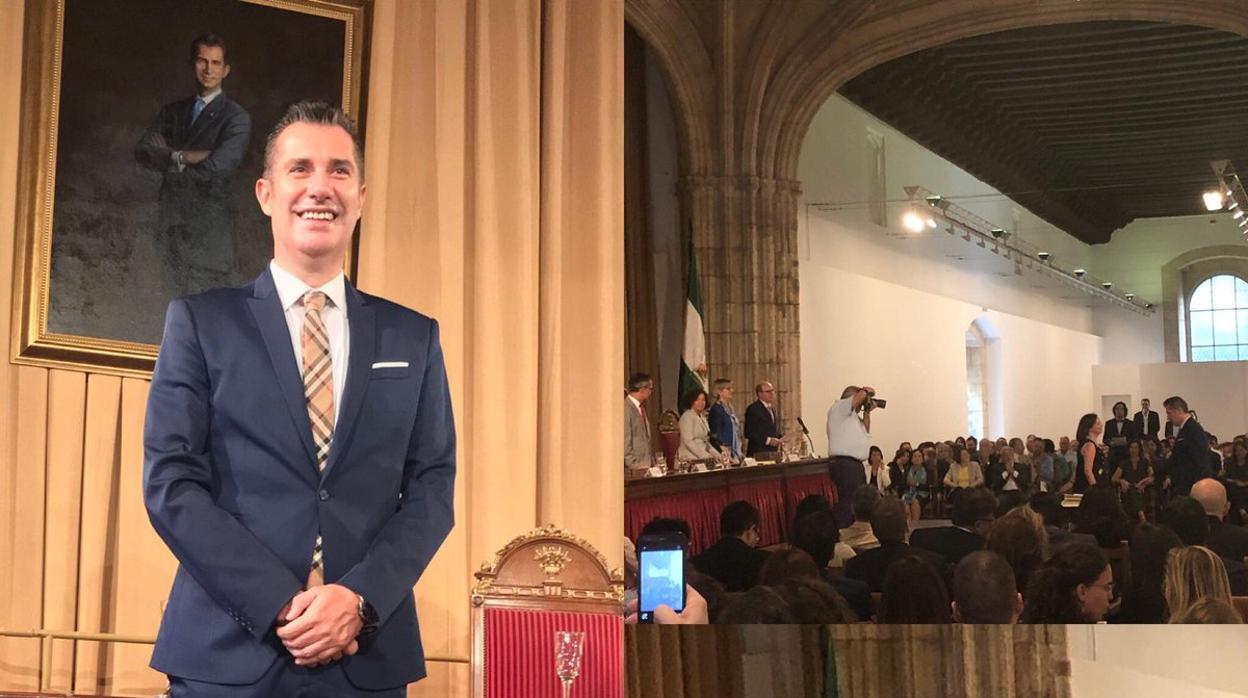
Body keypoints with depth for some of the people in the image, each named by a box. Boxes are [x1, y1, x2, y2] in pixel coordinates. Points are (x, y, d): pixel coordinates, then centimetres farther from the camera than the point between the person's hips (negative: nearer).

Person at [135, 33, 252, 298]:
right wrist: (183, 156, -13)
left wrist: (171, 161, -1)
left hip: (210, 226, -5)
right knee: (174, 300, 5)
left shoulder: (236, 118, -2)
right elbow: (143, 152, 3)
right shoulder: (172, 112, 16)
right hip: (170, 222, 5)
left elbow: (215, 166, -15)